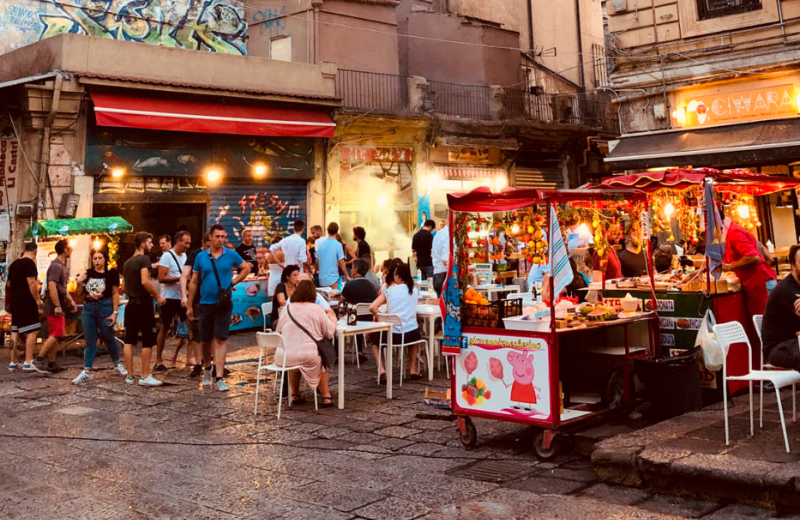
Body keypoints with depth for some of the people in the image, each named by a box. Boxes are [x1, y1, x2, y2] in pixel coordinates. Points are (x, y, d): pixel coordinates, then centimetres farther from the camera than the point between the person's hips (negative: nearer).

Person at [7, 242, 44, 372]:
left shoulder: (14, 264, 13)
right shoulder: (29, 263, -11)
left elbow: (10, 283, 23)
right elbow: (31, 283, -19)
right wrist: (38, 300, -14)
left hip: (14, 302, 8)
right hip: (27, 302, -8)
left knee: (15, 331, 12)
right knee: (32, 332, -6)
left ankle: (13, 362, 16)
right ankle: (28, 363, -12)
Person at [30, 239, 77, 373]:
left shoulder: (63, 266, 17)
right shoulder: (56, 266, -14)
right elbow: (52, 287, -23)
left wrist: (71, 301, 21)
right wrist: (57, 306, -25)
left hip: (59, 306, 10)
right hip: (54, 307, -10)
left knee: (55, 335, 10)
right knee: (56, 334, -10)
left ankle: (51, 364, 14)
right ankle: (39, 359, -4)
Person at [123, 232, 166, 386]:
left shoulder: (127, 262, 15)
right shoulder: (144, 259, -11)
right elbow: (145, 281, -24)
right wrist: (158, 296, -16)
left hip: (131, 304, 8)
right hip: (143, 304, -8)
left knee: (129, 340, 8)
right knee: (147, 341, -2)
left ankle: (129, 375, 12)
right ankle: (145, 377, -2)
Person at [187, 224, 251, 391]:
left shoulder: (231, 255, 0)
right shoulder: (201, 257, 2)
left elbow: (246, 267, 15)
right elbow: (194, 282, 6)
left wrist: (234, 281, 0)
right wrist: (189, 305, 5)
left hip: (224, 303, -2)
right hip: (206, 303, 2)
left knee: (220, 339, -7)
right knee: (205, 340, 12)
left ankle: (219, 378, -7)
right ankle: (207, 368, 38)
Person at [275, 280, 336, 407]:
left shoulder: (287, 309, 6)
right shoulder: (316, 309, -4)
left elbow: (279, 331, 17)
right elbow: (330, 332, -1)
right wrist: (333, 320, 20)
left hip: (284, 357, 3)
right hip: (309, 357, -3)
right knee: (321, 361, 28)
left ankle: (295, 395, 38)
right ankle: (326, 397, 25)